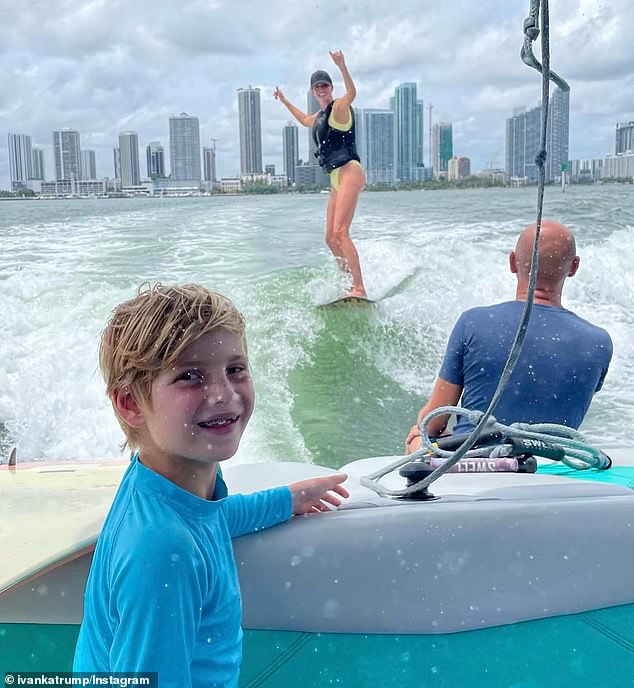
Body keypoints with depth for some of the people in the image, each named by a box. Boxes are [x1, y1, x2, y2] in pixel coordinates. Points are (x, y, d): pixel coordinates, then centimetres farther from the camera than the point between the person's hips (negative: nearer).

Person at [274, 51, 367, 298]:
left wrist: (342, 66, -40)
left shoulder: (338, 107, -3)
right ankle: (352, 284, 16)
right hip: (336, 179, 10)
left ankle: (359, 289, -25)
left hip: (349, 173, -10)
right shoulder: (320, 116, 22)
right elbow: (305, 121, 46)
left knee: (340, 233, -21)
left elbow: (352, 94, -27)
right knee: (331, 239, 8)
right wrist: (284, 101, 49)